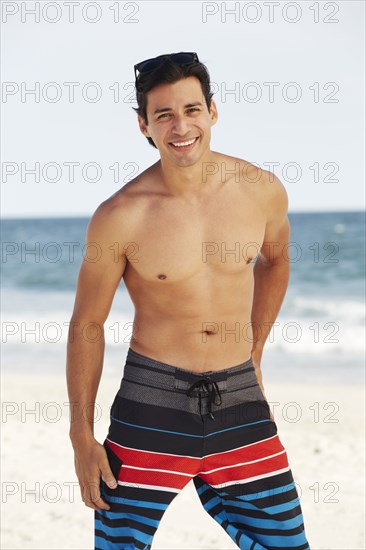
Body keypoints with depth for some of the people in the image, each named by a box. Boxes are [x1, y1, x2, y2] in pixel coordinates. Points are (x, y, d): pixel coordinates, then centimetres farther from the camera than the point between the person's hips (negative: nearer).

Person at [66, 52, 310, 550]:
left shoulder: (264, 191, -3)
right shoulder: (120, 216, -12)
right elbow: (87, 324, -2)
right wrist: (82, 437, -1)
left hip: (240, 397, 3)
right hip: (152, 401, -3)